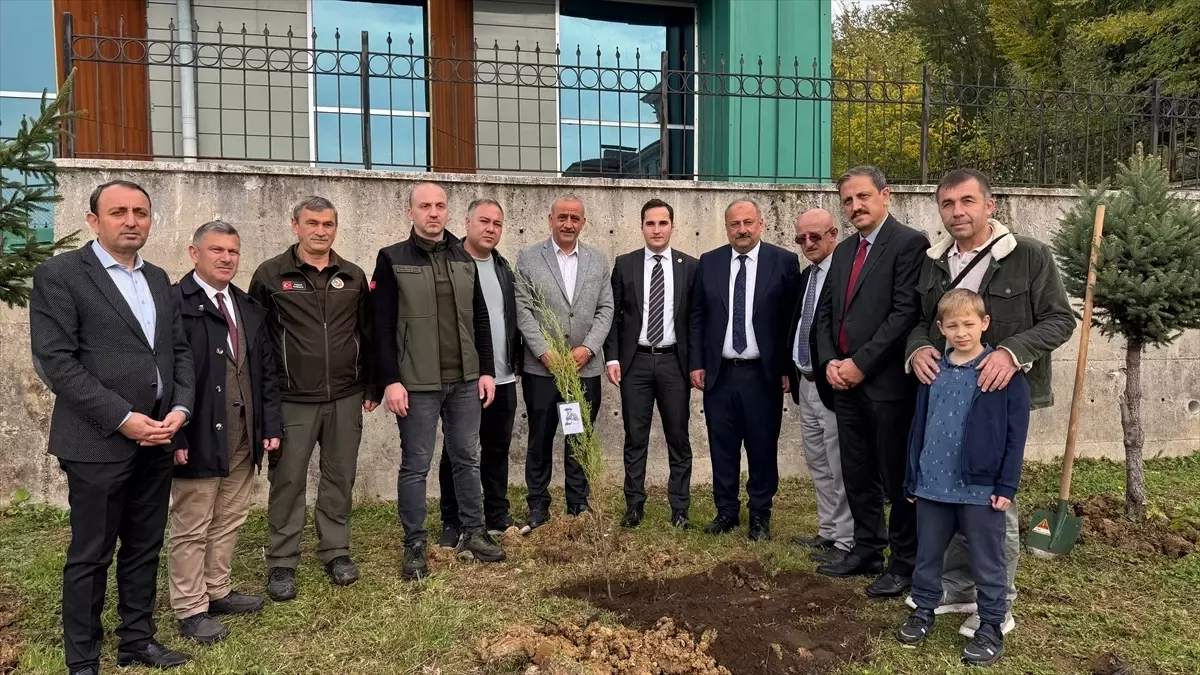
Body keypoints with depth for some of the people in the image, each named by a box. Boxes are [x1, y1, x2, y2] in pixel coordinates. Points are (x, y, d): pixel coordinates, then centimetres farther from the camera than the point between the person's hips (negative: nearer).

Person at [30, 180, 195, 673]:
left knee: (144, 548, 14)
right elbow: (56, 361, -13)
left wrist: (180, 408, -3)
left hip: (156, 439, 6)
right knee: (90, 555, 6)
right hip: (99, 441, -6)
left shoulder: (157, 279, 13)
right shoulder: (59, 274, -7)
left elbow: (180, 350, 14)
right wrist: (122, 418, -17)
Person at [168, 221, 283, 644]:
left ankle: (217, 592, 31)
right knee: (191, 528, 5)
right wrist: (175, 435, -18)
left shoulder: (250, 308, 13)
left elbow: (266, 370, 14)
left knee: (229, 521, 16)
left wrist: (271, 424, 8)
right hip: (199, 437, -6)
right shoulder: (173, 303, -8)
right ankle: (189, 610, 17)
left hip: (243, 437, 7)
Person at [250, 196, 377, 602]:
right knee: (288, 481, 4)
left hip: (346, 398, 3)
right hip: (292, 400, -3)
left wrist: (371, 388, 10)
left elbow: (368, 335, 12)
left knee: (340, 478, 11)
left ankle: (336, 552, 26)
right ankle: (281, 564, 17)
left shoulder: (353, 277, 7)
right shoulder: (271, 275, -2)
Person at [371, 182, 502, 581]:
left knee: (467, 458, 13)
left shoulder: (464, 259, 10)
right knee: (416, 465, 4)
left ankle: (472, 534, 26)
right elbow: (382, 326, -8)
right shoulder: (392, 260, -3)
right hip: (417, 384, -4)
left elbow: (480, 319, 12)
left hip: (465, 380, 4)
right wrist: (390, 381, -13)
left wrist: (486, 370, 6)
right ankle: (415, 546, 15)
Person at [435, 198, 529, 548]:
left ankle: (497, 516, 26)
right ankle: (453, 523, 15)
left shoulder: (504, 268, 13)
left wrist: (517, 364, 11)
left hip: (503, 378, 6)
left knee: (498, 448, 14)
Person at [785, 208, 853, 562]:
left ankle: (845, 542, 11)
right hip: (806, 383, 9)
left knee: (840, 467, 0)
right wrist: (792, 371, 13)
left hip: (833, 384, -9)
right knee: (818, 465, 18)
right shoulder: (805, 276, 13)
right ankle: (828, 531, 31)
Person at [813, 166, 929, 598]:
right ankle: (867, 551, 29)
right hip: (845, 381, 7)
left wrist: (860, 363, -16)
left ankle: (905, 562, 17)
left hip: (886, 382, -7)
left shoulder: (909, 243, -9)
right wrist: (830, 361, 0)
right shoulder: (844, 250, 15)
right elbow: (825, 312, 16)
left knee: (896, 477, 3)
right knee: (857, 475, 15)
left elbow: (906, 312, -17)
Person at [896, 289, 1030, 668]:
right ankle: (923, 612, 33)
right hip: (933, 484, 4)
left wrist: (1007, 485, -10)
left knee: (987, 564, 8)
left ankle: (991, 628, 23)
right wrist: (912, 478, 11)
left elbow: (1016, 433, -7)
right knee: (927, 556, 16)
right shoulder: (934, 372, 6)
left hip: (981, 487, -4)